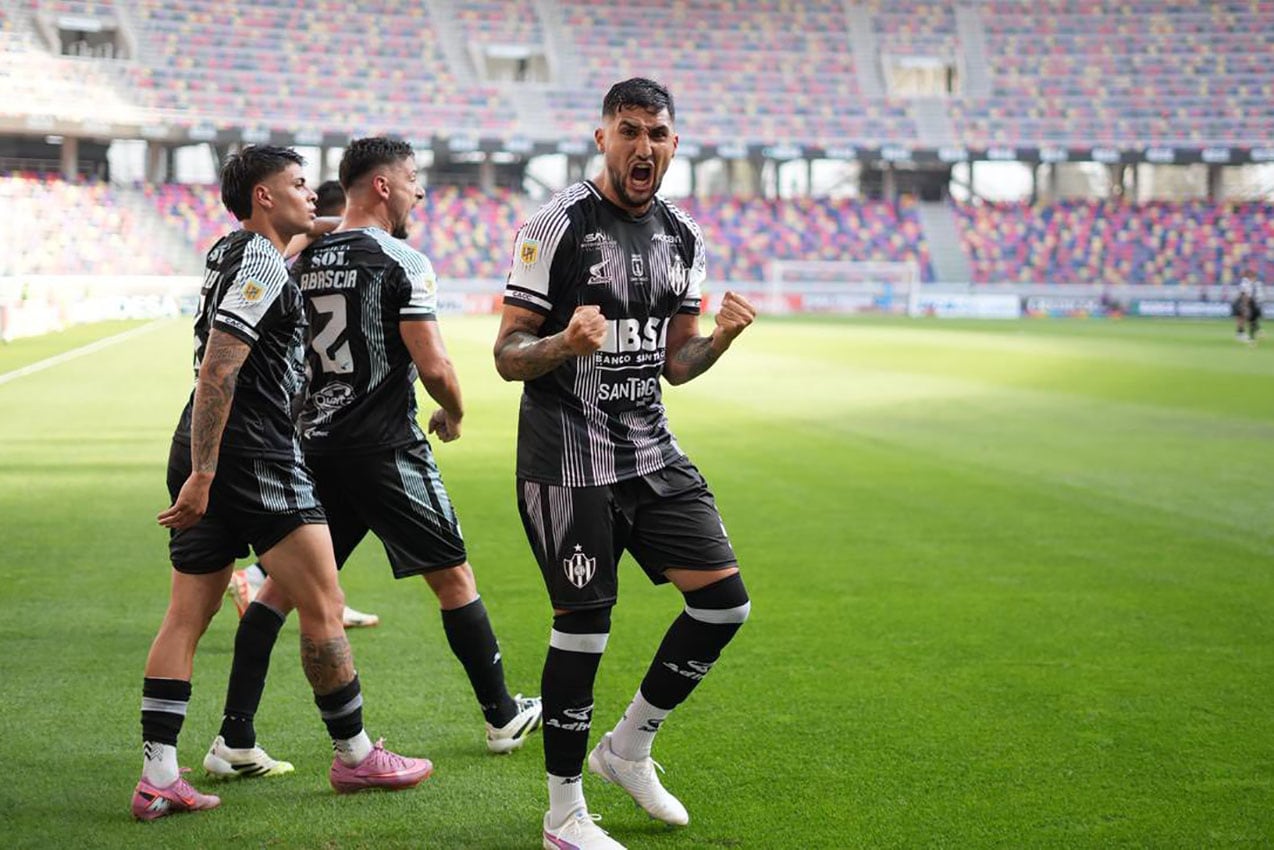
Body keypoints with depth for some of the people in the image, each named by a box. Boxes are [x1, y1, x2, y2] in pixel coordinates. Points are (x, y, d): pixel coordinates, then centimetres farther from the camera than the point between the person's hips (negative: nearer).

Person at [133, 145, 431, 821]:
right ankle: (354, 755, 10)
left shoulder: (231, 252, 17)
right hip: (253, 455, -10)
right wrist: (203, 474, -22)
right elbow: (217, 370, -19)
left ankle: (157, 777, 3)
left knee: (186, 618, 5)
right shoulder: (261, 262, -11)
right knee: (322, 606, 1)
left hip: (204, 460, 10)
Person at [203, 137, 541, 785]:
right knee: (453, 576, 9)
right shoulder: (401, 262, -11)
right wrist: (453, 415, 4)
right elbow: (433, 366, -15)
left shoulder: (303, 261, 9)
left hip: (315, 442, 6)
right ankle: (503, 716, 20)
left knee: (283, 582, 8)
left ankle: (233, 739, 1)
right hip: (385, 446, -6)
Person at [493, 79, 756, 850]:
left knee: (724, 600, 0)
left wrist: (723, 335, -5)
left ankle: (629, 747, 20)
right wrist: (566, 342, -31)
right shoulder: (556, 225, -10)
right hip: (568, 460, -6)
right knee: (584, 625, -5)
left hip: (651, 453, 7)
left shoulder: (682, 238, 9)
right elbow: (508, 357, -11)